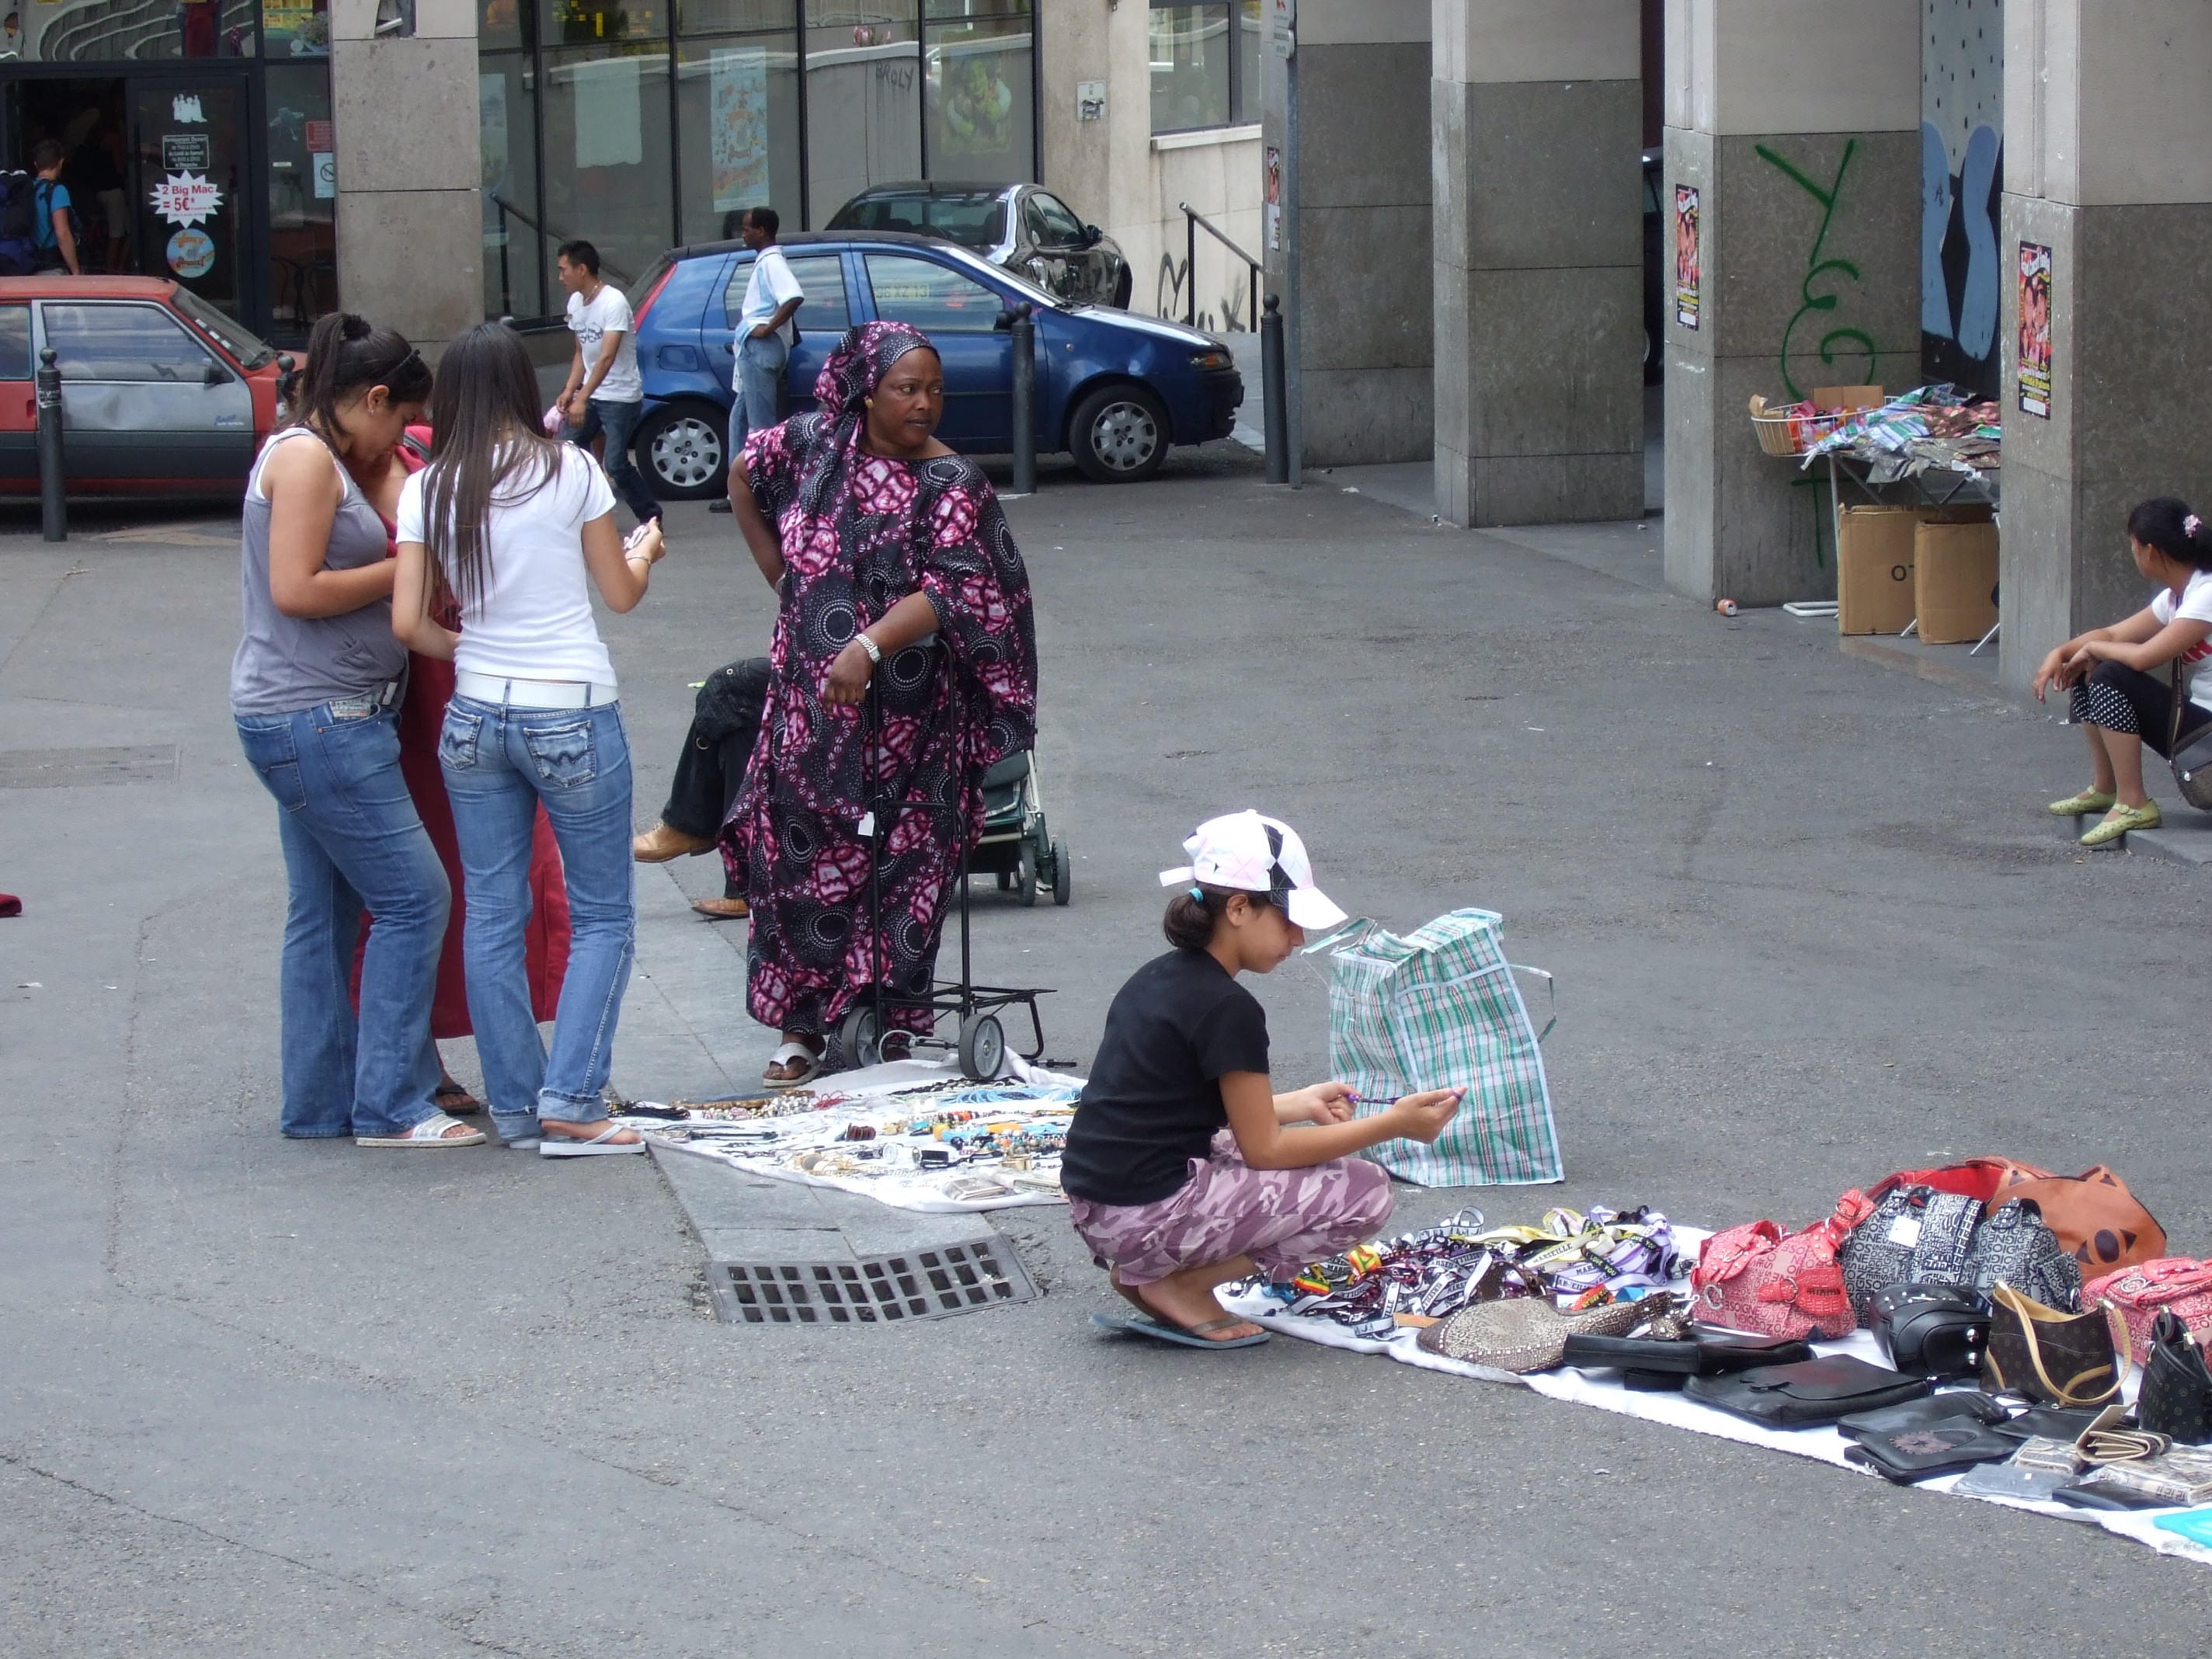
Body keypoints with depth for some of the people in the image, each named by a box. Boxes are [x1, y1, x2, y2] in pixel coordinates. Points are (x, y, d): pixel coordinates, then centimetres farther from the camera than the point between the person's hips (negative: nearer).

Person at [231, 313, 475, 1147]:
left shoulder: (326, 459, 17)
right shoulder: (306, 458, -14)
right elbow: (295, 590, -20)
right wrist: (403, 570, -12)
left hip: (324, 718, 11)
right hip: (318, 720, -11)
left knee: (325, 912, 13)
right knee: (413, 898, -8)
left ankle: (319, 1103, 18)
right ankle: (390, 1107, -4)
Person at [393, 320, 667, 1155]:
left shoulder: (428, 489, 0)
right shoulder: (571, 470, -6)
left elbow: (408, 623, -2)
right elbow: (622, 593, 2)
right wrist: (645, 549, 24)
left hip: (474, 718, 3)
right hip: (573, 719, -3)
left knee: (492, 916, 11)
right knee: (603, 917, 6)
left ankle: (515, 1106, 14)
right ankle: (570, 1104, -4)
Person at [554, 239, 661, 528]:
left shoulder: (613, 303, -20)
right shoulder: (576, 303, 6)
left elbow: (607, 356, -28)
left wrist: (582, 399, -34)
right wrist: (569, 391, 0)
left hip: (620, 397, -8)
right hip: (590, 396, 8)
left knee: (616, 465, -12)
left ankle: (651, 518, 1)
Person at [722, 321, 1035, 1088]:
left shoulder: (952, 483, -10)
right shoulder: (814, 440, 1)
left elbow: (948, 593, -20)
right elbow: (744, 476, 22)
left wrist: (869, 646, -34)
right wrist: (779, 573, 16)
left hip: (906, 703, -3)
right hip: (810, 696, 3)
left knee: (900, 866, -1)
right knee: (801, 856, 1)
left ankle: (890, 1024, 10)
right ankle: (803, 1028, 10)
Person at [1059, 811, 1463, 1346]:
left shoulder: (1158, 979, 12)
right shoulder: (1228, 1008, -14)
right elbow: (1263, 1149, -11)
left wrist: (1300, 1105, 21)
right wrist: (1392, 1125, -7)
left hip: (1094, 1209, 9)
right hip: (1147, 1216, -9)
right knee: (1365, 1192, -4)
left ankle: (1144, 1269, 11)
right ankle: (1178, 1287, -5)